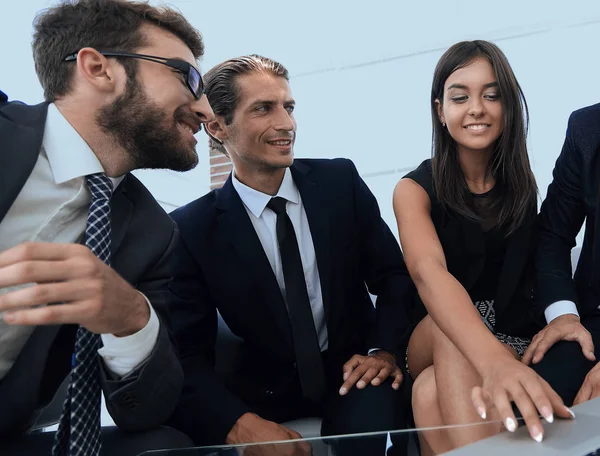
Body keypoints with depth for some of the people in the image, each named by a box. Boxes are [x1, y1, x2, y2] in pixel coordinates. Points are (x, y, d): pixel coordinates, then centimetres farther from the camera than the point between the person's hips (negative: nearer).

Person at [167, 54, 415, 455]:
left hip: (350, 369, 1)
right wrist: (237, 422, -27)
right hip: (262, 388, -1)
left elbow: (394, 274, 4)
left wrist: (385, 349, -14)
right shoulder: (192, 229, -8)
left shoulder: (340, 182, -3)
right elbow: (188, 353, -10)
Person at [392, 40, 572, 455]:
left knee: (433, 394, -32)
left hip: (518, 338, 0)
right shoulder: (416, 189, -9)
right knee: (451, 327, -35)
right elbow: (429, 273, -29)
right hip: (434, 342, 0)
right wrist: (494, 360, -48)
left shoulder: (522, 182, 3)